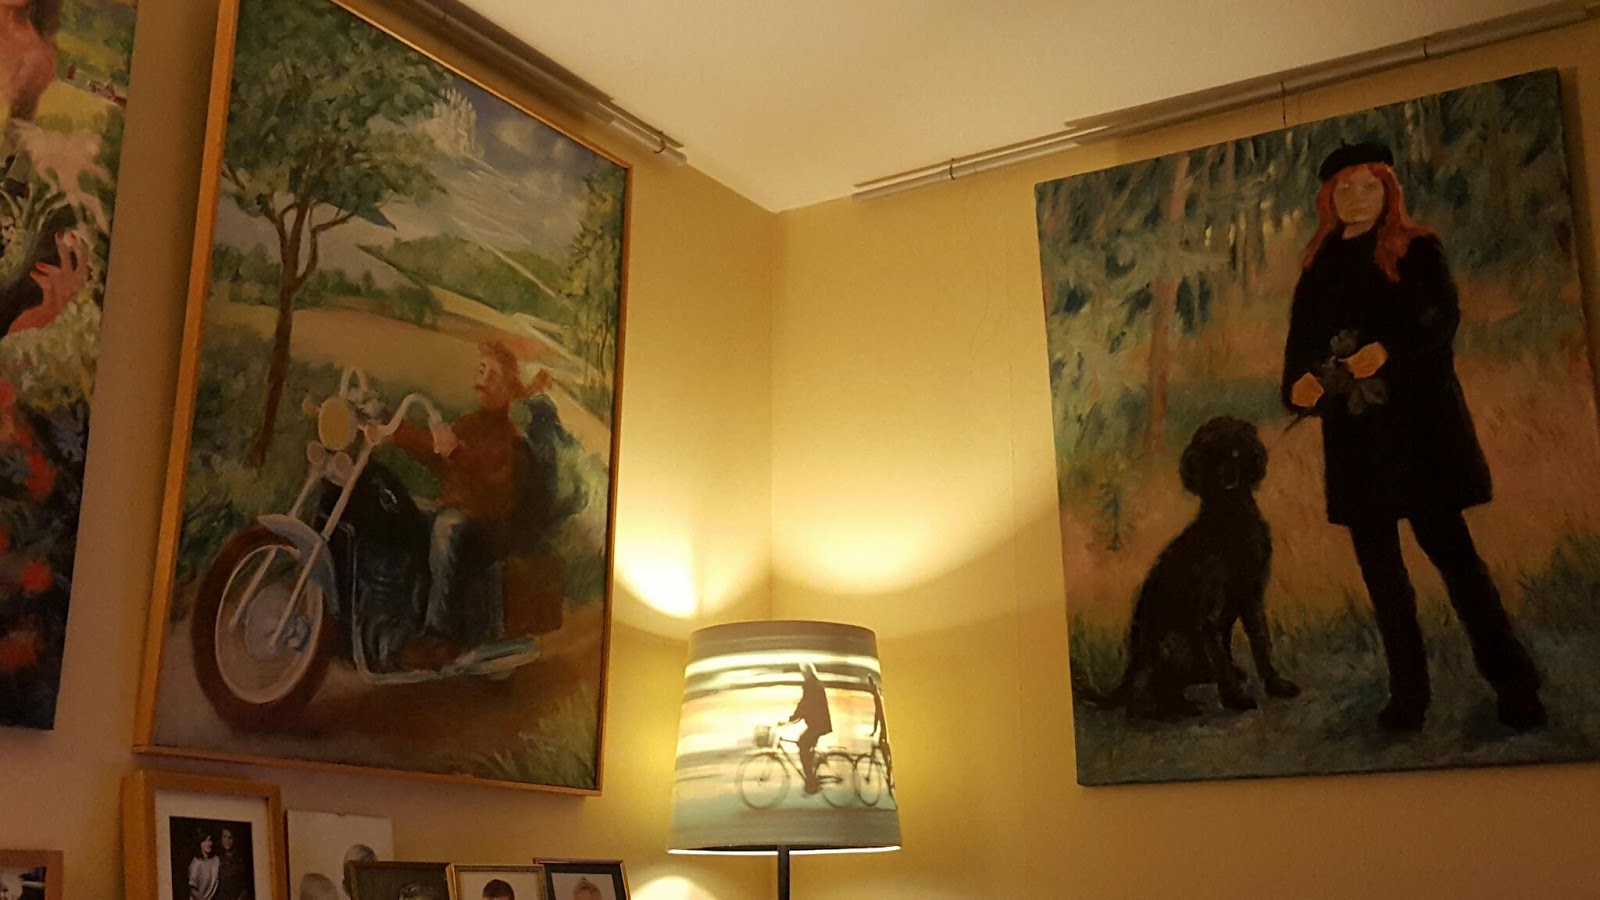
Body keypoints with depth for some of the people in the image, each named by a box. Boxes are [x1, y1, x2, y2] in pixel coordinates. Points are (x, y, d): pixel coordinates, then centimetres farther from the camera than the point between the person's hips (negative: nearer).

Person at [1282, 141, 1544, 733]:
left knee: (1446, 543, -9)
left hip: (1416, 418, -4)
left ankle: (1513, 683, 0)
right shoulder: (1320, 265, 15)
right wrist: (1300, 382, -11)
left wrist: (1389, 350, -25)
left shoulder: (1417, 249, 5)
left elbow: (1442, 317, -8)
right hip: (1352, 430, 4)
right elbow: (1301, 343, 10)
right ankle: (1408, 692, 11)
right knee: (1376, 558, 4)